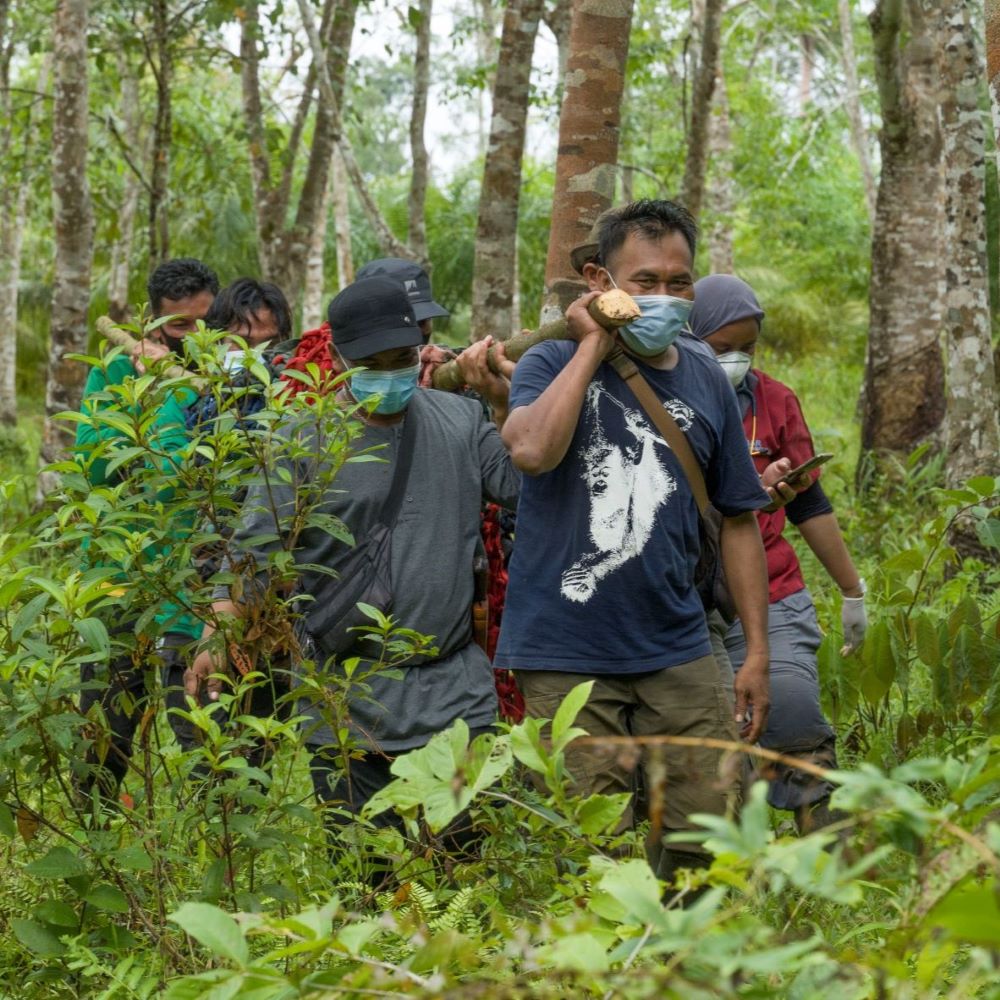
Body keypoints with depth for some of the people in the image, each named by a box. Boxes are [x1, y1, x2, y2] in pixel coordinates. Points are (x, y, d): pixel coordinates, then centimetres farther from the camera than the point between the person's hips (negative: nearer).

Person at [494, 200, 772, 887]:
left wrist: (758, 653, 10)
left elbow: (739, 520, 15)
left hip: (679, 654, 4)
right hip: (566, 658, -3)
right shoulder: (554, 364, 0)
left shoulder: (707, 381, 11)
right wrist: (593, 346, -12)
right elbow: (531, 450, -23)